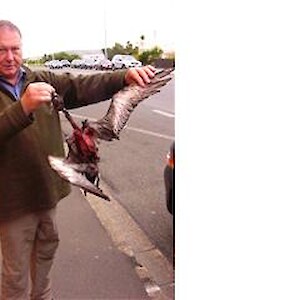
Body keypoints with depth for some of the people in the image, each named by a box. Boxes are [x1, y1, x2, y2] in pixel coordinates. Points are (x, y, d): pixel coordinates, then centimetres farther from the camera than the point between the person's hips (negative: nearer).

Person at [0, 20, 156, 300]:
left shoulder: (42, 80, 1)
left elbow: (83, 86, -10)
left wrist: (125, 77, -23)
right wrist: (23, 107, -41)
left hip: (47, 187, 5)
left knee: (46, 250, 26)